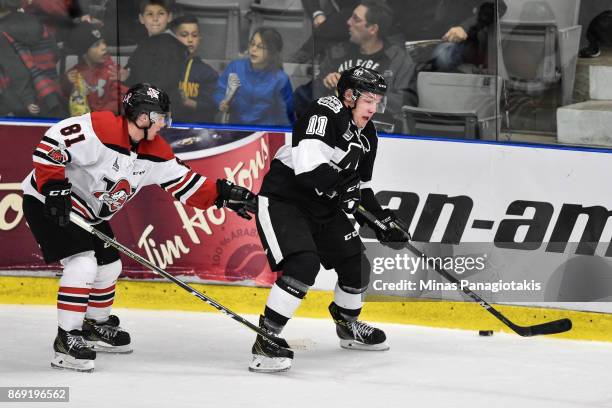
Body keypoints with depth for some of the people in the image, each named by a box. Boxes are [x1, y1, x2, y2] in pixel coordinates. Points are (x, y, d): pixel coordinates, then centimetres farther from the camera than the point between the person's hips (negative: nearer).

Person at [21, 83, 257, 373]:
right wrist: (55, 188, -31)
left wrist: (225, 194, -6)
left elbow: (184, 183, 4)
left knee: (108, 267, 17)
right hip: (47, 203, -9)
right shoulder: (100, 128, -28)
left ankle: (96, 327, 41)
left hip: (87, 213, 9)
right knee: (83, 263, -22)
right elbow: (50, 144, -29)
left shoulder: (154, 151, -1)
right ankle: (66, 340, -17)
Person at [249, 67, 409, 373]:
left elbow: (360, 189, 17)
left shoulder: (367, 137, 8)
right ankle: (265, 341, -24)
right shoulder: (324, 113, -21)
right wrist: (344, 186, -25)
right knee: (304, 264, -28)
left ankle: (348, 326, 39)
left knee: (357, 266, 11)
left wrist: (381, 219, 4)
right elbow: (308, 168, -32)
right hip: (283, 201, -9)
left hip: (324, 209, 9)